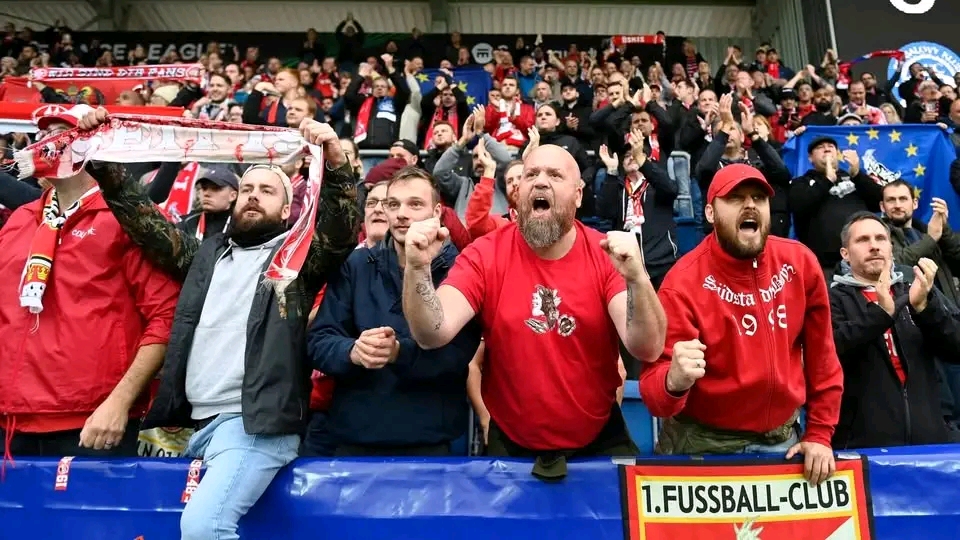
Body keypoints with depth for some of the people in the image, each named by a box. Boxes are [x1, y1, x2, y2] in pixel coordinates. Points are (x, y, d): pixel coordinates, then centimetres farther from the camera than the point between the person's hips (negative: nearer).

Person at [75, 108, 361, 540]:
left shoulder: (299, 255, 5)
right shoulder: (206, 253, 20)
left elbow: (343, 228, -11)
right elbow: (145, 220, 17)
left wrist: (335, 161, -25)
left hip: (254, 424, -6)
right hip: (193, 422, 6)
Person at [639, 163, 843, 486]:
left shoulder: (800, 263, -7)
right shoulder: (684, 282, -19)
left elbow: (821, 355, 4)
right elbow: (654, 388, -21)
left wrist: (819, 434, 4)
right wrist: (675, 381, -43)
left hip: (782, 440, 4)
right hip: (705, 445, -4)